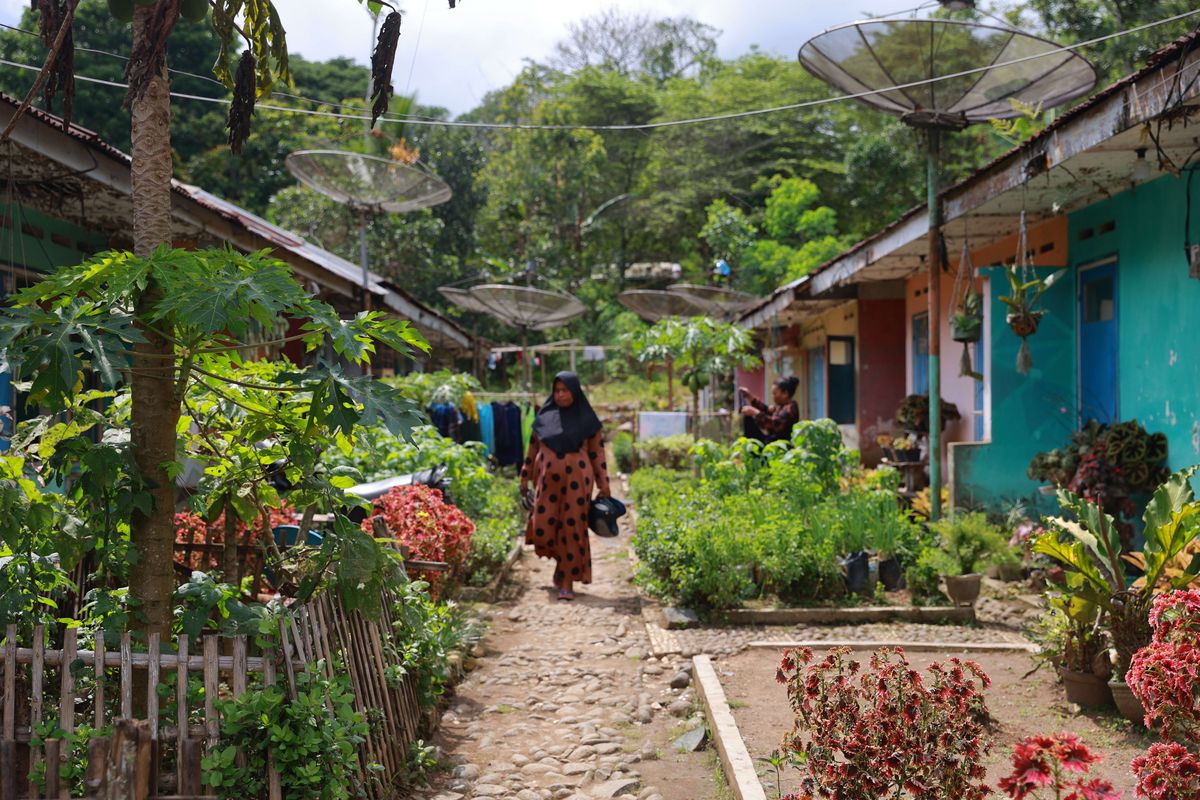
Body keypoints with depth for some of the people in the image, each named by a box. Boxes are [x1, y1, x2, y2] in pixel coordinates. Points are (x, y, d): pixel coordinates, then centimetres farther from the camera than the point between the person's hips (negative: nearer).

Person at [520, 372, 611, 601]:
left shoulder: (587, 420, 4)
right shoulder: (544, 418, 9)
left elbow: (597, 455, 4)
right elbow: (532, 452, 14)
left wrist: (603, 487, 0)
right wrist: (524, 481, 13)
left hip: (576, 483, -2)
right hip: (547, 482, 2)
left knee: (572, 530, -2)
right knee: (542, 530, -4)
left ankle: (567, 582, 8)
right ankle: (562, 561, 27)